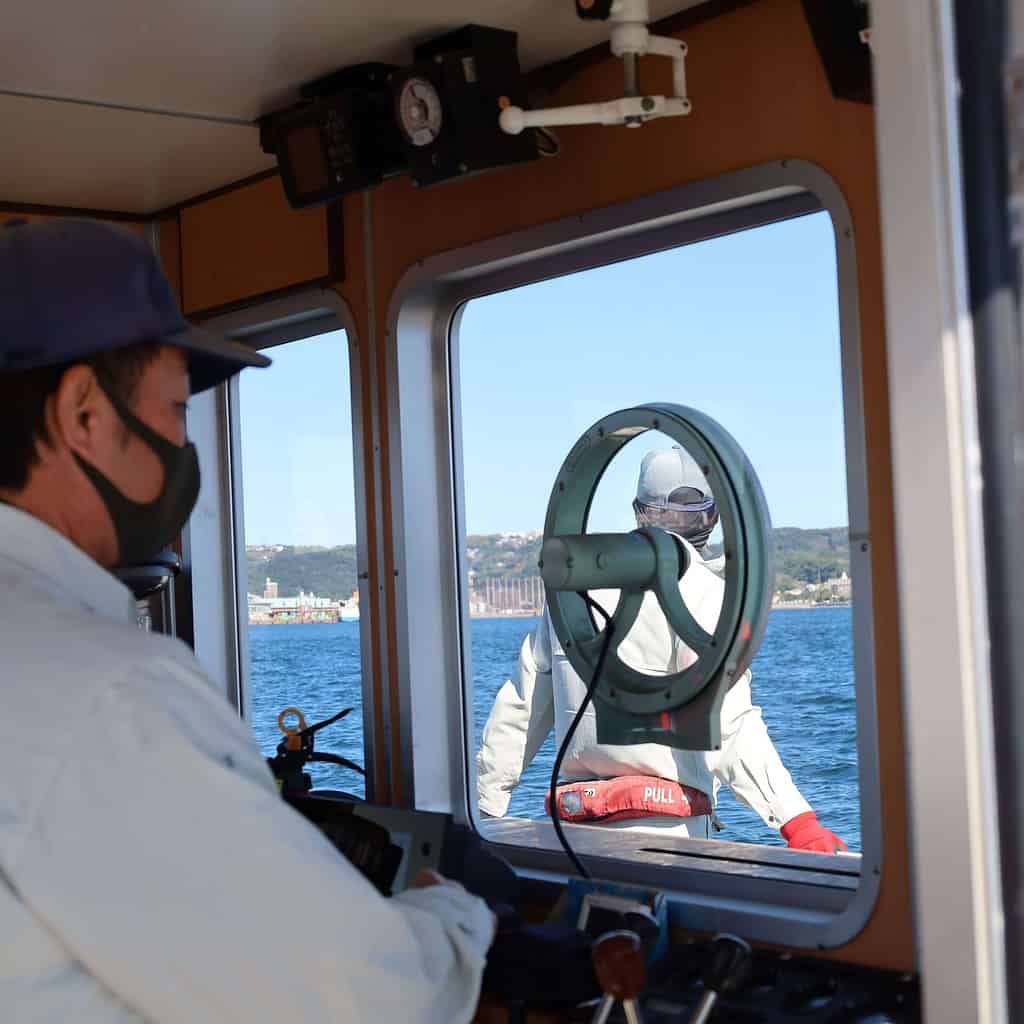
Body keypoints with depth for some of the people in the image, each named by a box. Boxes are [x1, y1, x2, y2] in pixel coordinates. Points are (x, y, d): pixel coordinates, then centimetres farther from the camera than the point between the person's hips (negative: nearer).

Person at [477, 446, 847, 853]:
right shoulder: (701, 590, -7)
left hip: (578, 825, 6)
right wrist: (796, 820, -23)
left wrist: (484, 809, 22)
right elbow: (728, 723, -19)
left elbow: (518, 706, 15)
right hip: (666, 831, -6)